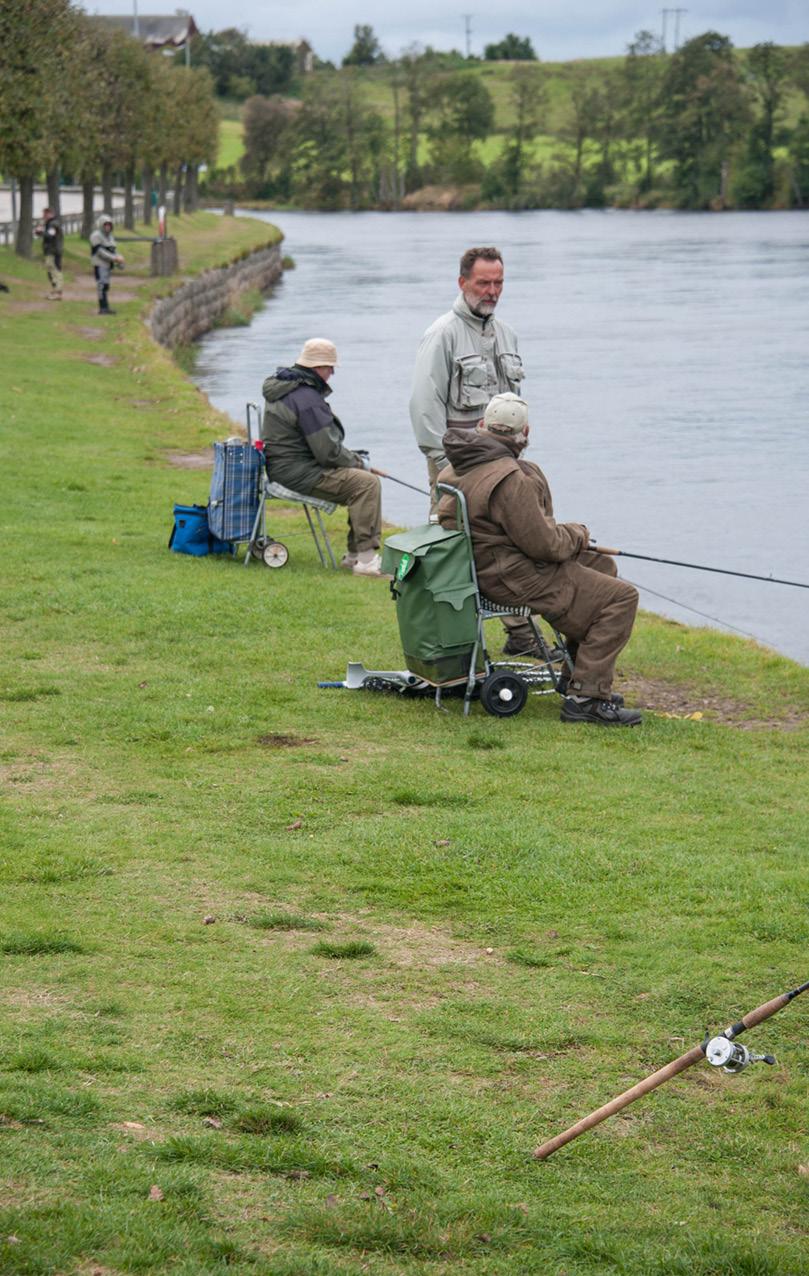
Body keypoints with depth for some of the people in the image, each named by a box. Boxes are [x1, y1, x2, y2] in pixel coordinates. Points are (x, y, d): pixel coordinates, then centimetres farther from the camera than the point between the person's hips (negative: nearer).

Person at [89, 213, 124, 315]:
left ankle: (105, 308, 9)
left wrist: (119, 258, -3)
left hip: (108, 265, 9)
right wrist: (114, 258, -21)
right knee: (102, 286, -13)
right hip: (100, 265, -9)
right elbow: (100, 251, -18)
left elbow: (114, 250, 18)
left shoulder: (109, 236, 18)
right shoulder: (96, 236, -10)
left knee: (105, 287, 8)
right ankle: (103, 308, -14)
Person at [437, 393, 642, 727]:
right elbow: (544, 543, -23)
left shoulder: (457, 468, 7)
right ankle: (585, 697, -11)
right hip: (520, 579, -11)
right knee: (620, 597, -10)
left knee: (602, 566, 25)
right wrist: (578, 535, -1)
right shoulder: (509, 479, -26)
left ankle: (577, 673, 27)